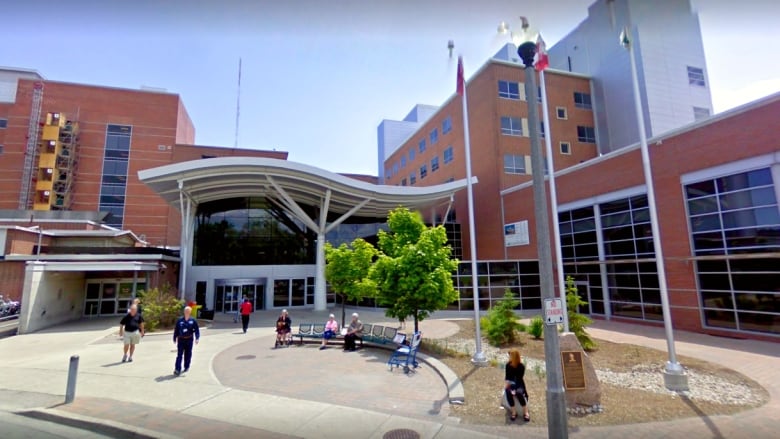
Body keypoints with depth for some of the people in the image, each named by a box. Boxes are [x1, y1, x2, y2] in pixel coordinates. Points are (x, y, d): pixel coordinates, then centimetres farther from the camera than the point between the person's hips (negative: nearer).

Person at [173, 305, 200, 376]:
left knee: (188, 354, 10)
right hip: (181, 340, 0)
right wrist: (174, 339, 9)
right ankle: (177, 369, -6)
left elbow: (196, 330, -2)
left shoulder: (193, 321, -1)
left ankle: (186, 367, 27)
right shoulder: (180, 320, 1)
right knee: (179, 355, -5)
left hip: (189, 340, 0)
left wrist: (197, 338, -13)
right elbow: (176, 330, 8)